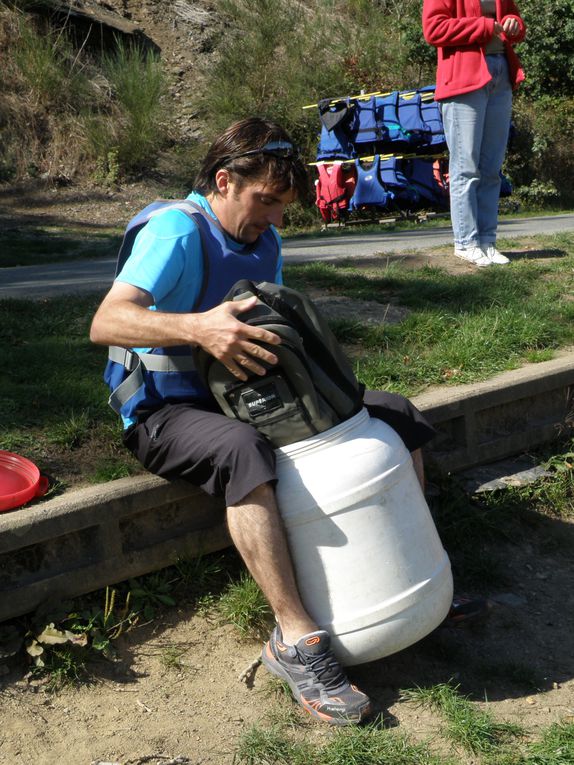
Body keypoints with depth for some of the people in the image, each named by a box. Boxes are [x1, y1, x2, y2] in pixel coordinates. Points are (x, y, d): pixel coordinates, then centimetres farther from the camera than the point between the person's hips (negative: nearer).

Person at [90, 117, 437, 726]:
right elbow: (105, 322, -30)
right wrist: (198, 327, -46)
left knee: (396, 415, 1)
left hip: (251, 398, 8)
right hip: (167, 412, -8)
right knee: (244, 452, -43)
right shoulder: (176, 231, -16)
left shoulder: (265, 241, 9)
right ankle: (295, 639, -36)